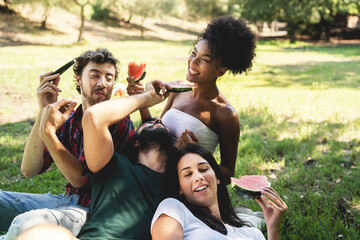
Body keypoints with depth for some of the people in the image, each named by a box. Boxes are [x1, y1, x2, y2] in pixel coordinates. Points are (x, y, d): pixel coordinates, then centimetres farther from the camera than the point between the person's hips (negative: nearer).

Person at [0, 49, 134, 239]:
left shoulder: (119, 122, -12)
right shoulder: (67, 118, 5)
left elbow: (81, 180, -15)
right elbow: (29, 169, -5)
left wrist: (48, 132, -24)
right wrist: (43, 112, -14)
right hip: (68, 200, 6)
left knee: (25, 224, -30)